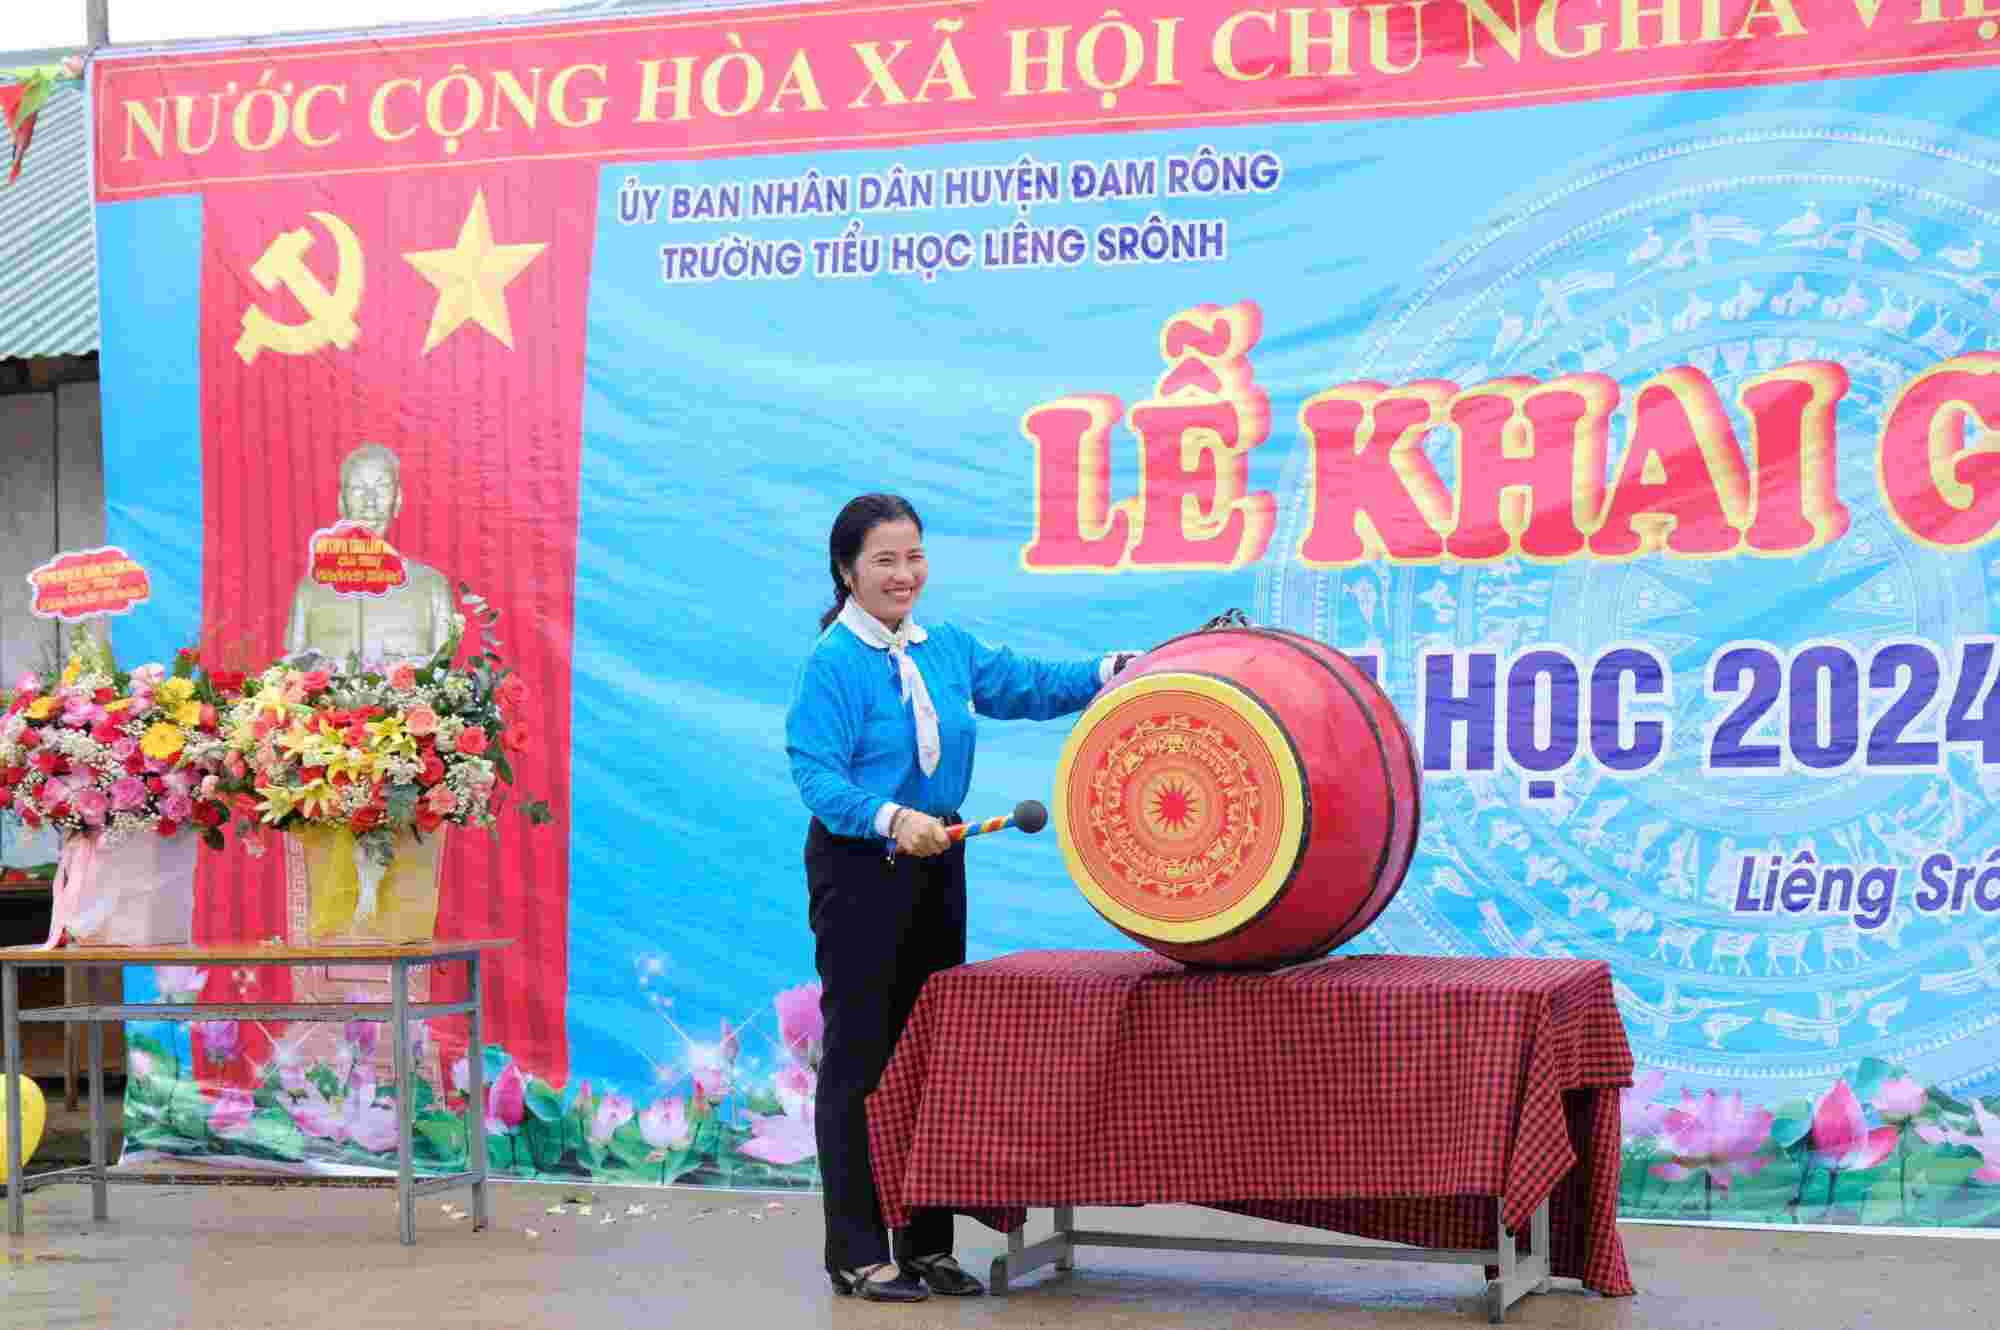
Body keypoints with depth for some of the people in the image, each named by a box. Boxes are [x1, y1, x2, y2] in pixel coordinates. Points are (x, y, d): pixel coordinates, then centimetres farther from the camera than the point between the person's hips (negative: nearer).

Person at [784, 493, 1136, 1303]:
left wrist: (1109, 673, -6)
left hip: (935, 869, 7)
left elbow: (1027, 684, 9)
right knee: (860, 1058, -3)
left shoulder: (947, 650, 8)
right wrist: (891, 819, -34)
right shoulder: (834, 662, -12)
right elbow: (817, 775, -19)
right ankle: (857, 1256, 4)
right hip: (858, 872, -7)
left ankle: (927, 1245, 19)